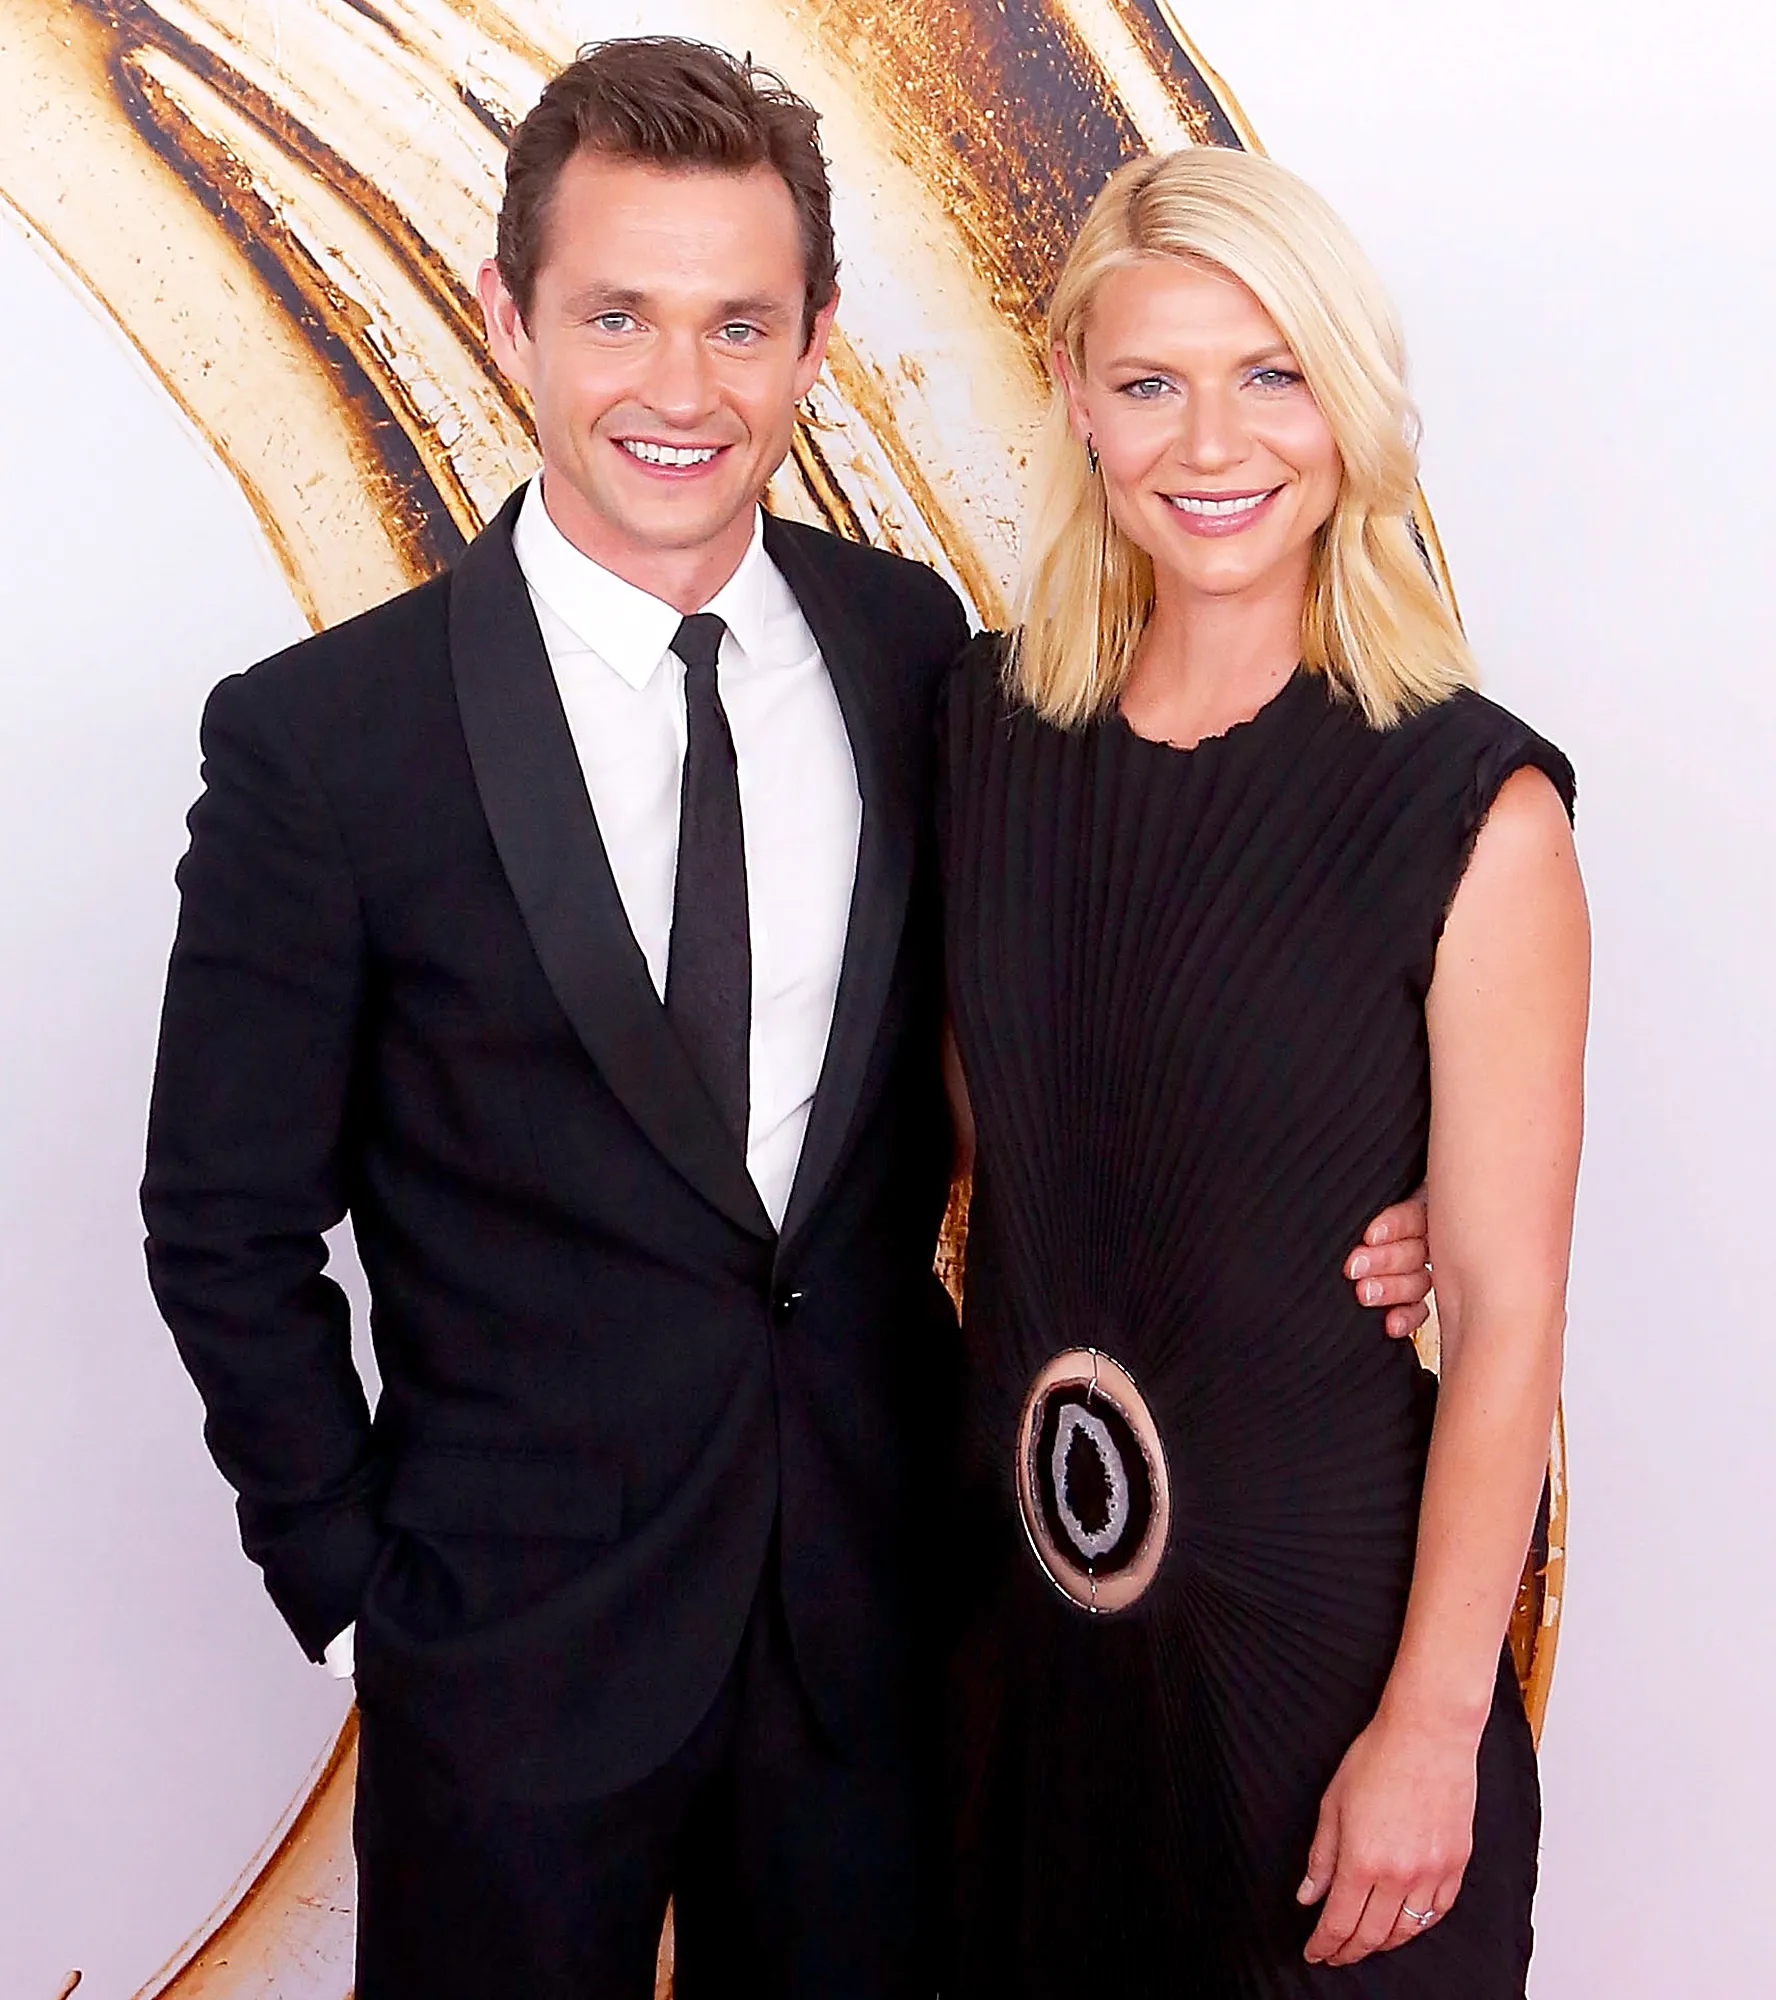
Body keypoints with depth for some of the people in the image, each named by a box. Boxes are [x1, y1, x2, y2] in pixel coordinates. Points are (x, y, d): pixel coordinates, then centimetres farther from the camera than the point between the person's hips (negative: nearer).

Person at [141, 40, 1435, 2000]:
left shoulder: (913, 646, -4)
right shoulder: (322, 738, -14)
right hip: (519, 1644, -3)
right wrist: (358, 1582, -4)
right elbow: (227, 1226, -6)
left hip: (880, 1599, 3)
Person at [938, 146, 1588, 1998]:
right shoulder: (988, 719, -3)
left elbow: (1506, 1315, -14)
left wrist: (1433, 1726, -13)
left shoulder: (1469, 806, -17)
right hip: (1023, 1582, 5)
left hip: (1321, 1621, -4)